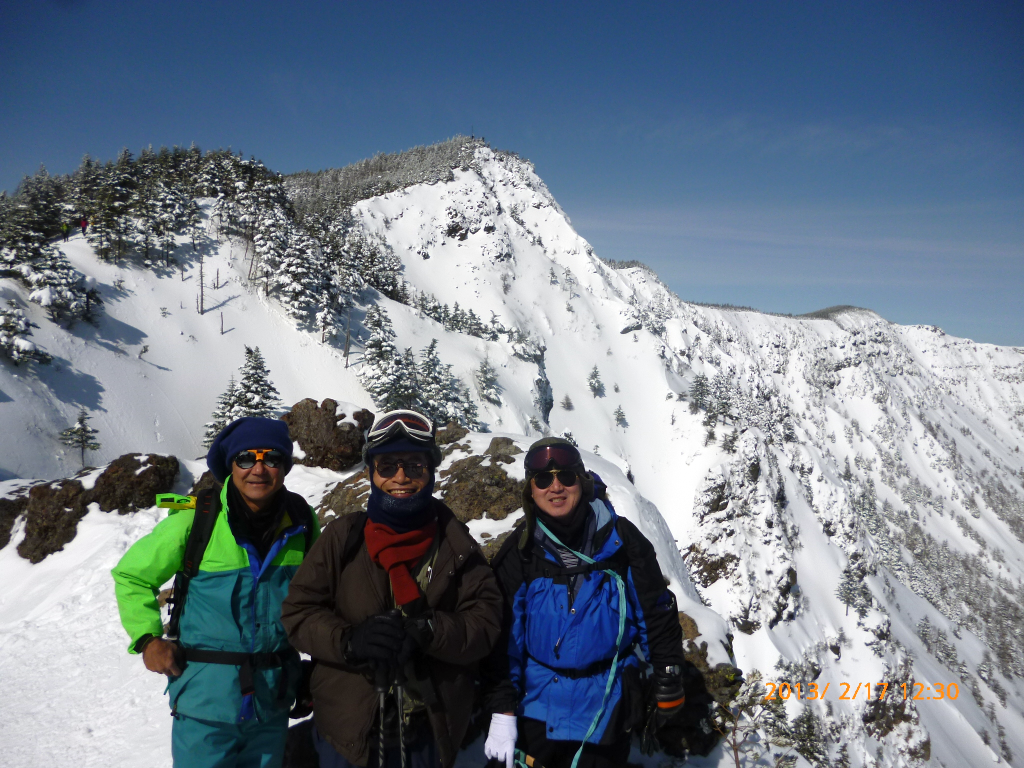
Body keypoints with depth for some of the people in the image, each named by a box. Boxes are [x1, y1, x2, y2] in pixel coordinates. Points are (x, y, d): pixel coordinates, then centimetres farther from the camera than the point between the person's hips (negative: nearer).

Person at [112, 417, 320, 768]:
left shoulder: (303, 524, -4)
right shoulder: (196, 520, -13)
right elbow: (131, 574, 1)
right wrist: (148, 639, -6)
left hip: (272, 700, 3)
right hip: (205, 700, -3)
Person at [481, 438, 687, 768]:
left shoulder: (620, 540, -9)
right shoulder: (518, 552, -7)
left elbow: (657, 614, -2)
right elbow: (503, 637, -5)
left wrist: (668, 686, 1)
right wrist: (502, 710, -8)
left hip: (606, 709, 0)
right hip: (537, 707, 1)